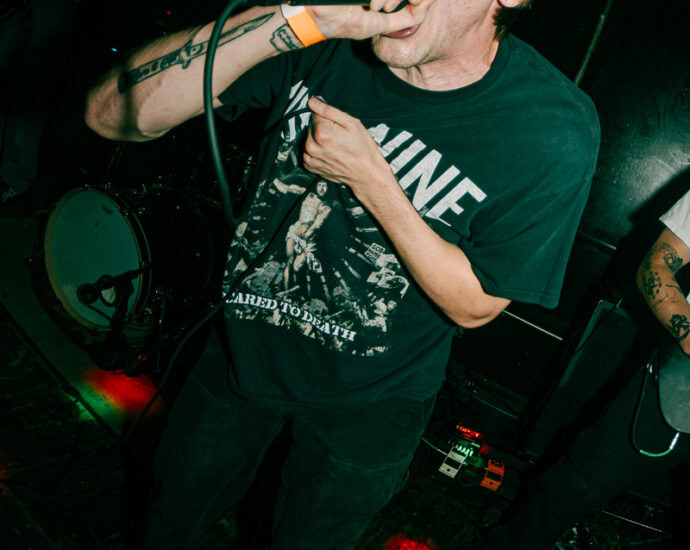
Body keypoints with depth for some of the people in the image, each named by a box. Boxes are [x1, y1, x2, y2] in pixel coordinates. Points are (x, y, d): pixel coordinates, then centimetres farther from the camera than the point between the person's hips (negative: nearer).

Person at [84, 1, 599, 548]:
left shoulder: (554, 128, -26)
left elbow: (474, 305, -16)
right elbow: (111, 113, -27)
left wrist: (368, 177, -30)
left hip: (366, 402, -2)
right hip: (242, 352, 3)